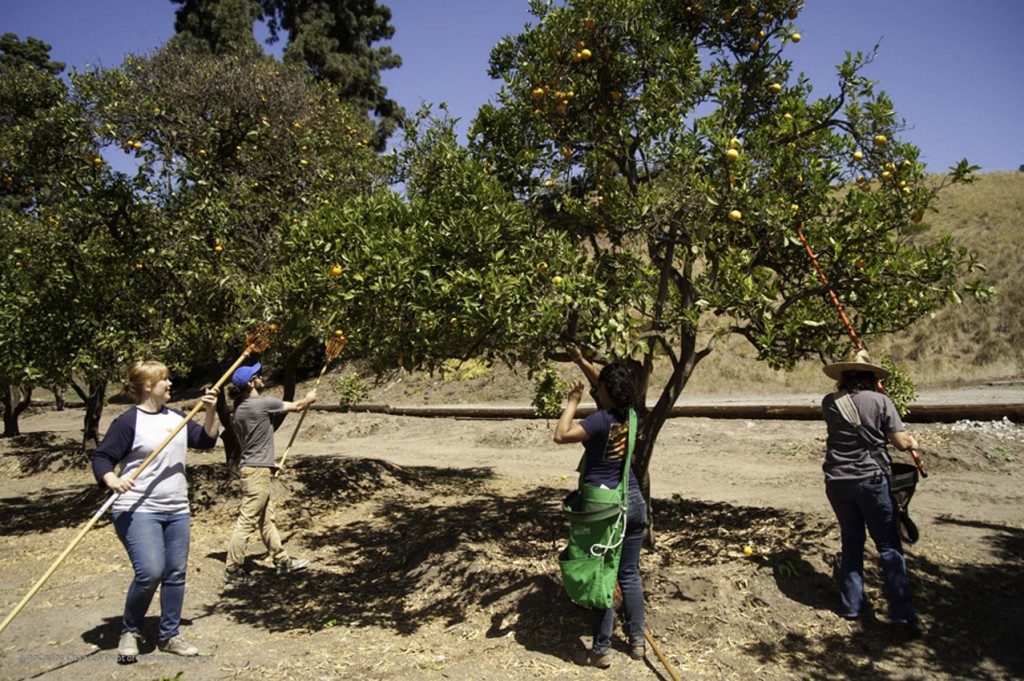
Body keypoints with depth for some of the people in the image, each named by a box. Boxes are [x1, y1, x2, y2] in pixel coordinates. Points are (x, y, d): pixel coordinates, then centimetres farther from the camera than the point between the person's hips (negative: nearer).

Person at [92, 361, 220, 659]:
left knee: (176, 573, 8)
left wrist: (211, 411, 1)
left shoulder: (176, 417, 11)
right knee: (150, 572, -16)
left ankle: (169, 636, 23)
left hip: (176, 510, 7)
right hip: (138, 511, -7)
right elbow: (102, 458, -10)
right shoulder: (128, 421, -9)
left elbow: (206, 440, 14)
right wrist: (112, 480, -29)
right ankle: (129, 632, 11)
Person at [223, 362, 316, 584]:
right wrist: (309, 399, 19)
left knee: (266, 518, 15)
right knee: (247, 521, -4)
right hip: (258, 470, -10)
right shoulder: (262, 404, -15)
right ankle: (232, 570, 3)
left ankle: (282, 560, 25)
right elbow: (296, 406, -4)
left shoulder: (239, 410, 11)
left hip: (249, 467, 10)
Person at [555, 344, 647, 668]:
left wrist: (573, 402, -14)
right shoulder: (631, 415, 2)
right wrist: (580, 360, 14)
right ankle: (637, 641, 26)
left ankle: (602, 649, 12)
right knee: (630, 574, 16)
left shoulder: (602, 420, -18)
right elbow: (602, 380, 15)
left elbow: (561, 435, -24)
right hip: (633, 502, 6)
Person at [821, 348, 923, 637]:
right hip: (873, 480, -3)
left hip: (838, 481, 3)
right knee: (888, 546, 4)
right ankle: (902, 612, 3)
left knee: (851, 541, 17)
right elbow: (901, 442, -7)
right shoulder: (880, 401, -8)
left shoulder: (829, 403, 0)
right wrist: (914, 442, 15)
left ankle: (852, 603, 22)